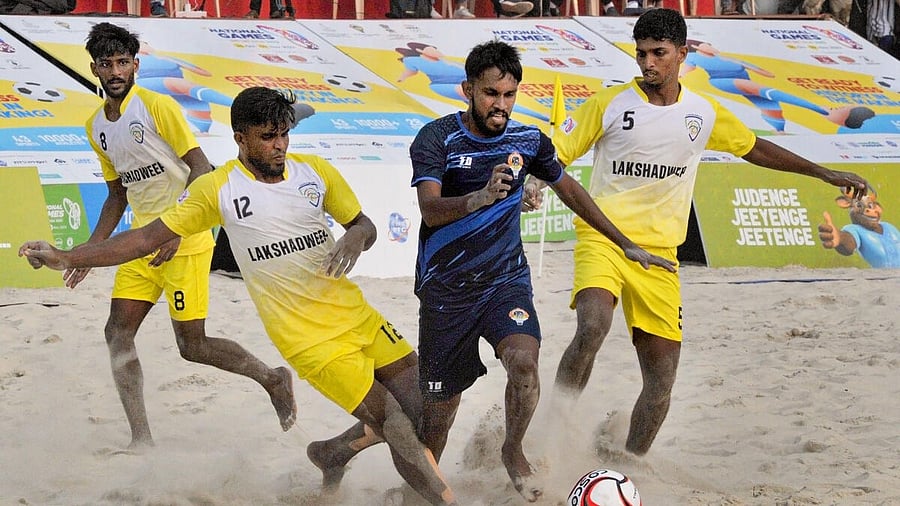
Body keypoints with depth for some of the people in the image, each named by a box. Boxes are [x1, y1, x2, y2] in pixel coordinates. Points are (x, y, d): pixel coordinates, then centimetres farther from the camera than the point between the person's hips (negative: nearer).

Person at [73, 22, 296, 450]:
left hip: (184, 240, -7)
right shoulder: (96, 126, 12)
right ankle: (141, 441, -2)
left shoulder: (157, 106, -11)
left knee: (192, 346, -6)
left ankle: (273, 378, 18)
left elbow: (200, 167, -15)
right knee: (118, 332, -5)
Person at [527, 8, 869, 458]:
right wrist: (534, 185, -23)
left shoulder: (704, 113, 8)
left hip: (658, 253, 4)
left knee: (661, 379, 1)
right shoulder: (610, 104, -2)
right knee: (592, 327, -33)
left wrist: (826, 174, 25)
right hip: (603, 237, -4)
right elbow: (556, 153, 0)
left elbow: (754, 149, 23)